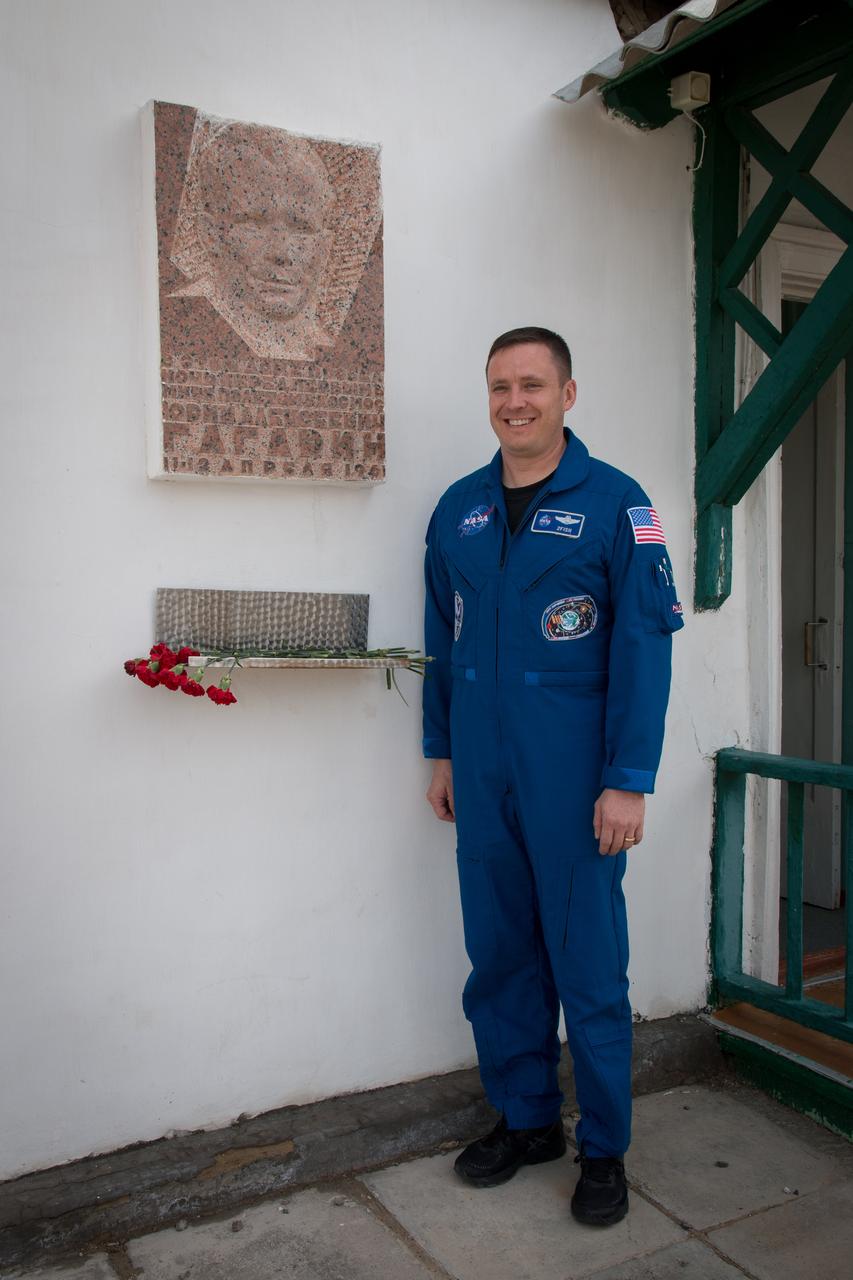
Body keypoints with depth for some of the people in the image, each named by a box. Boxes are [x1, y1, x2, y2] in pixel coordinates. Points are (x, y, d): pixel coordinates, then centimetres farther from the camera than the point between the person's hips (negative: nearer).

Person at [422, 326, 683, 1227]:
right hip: (482, 774, 5)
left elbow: (643, 646, -9)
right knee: (499, 955, 13)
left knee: (588, 963, 4)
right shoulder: (458, 507, 10)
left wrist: (629, 782, -13)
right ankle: (524, 1120, 31)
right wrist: (440, 754, 13)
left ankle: (604, 1148, 23)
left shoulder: (615, 503, -5)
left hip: (573, 773, -4)